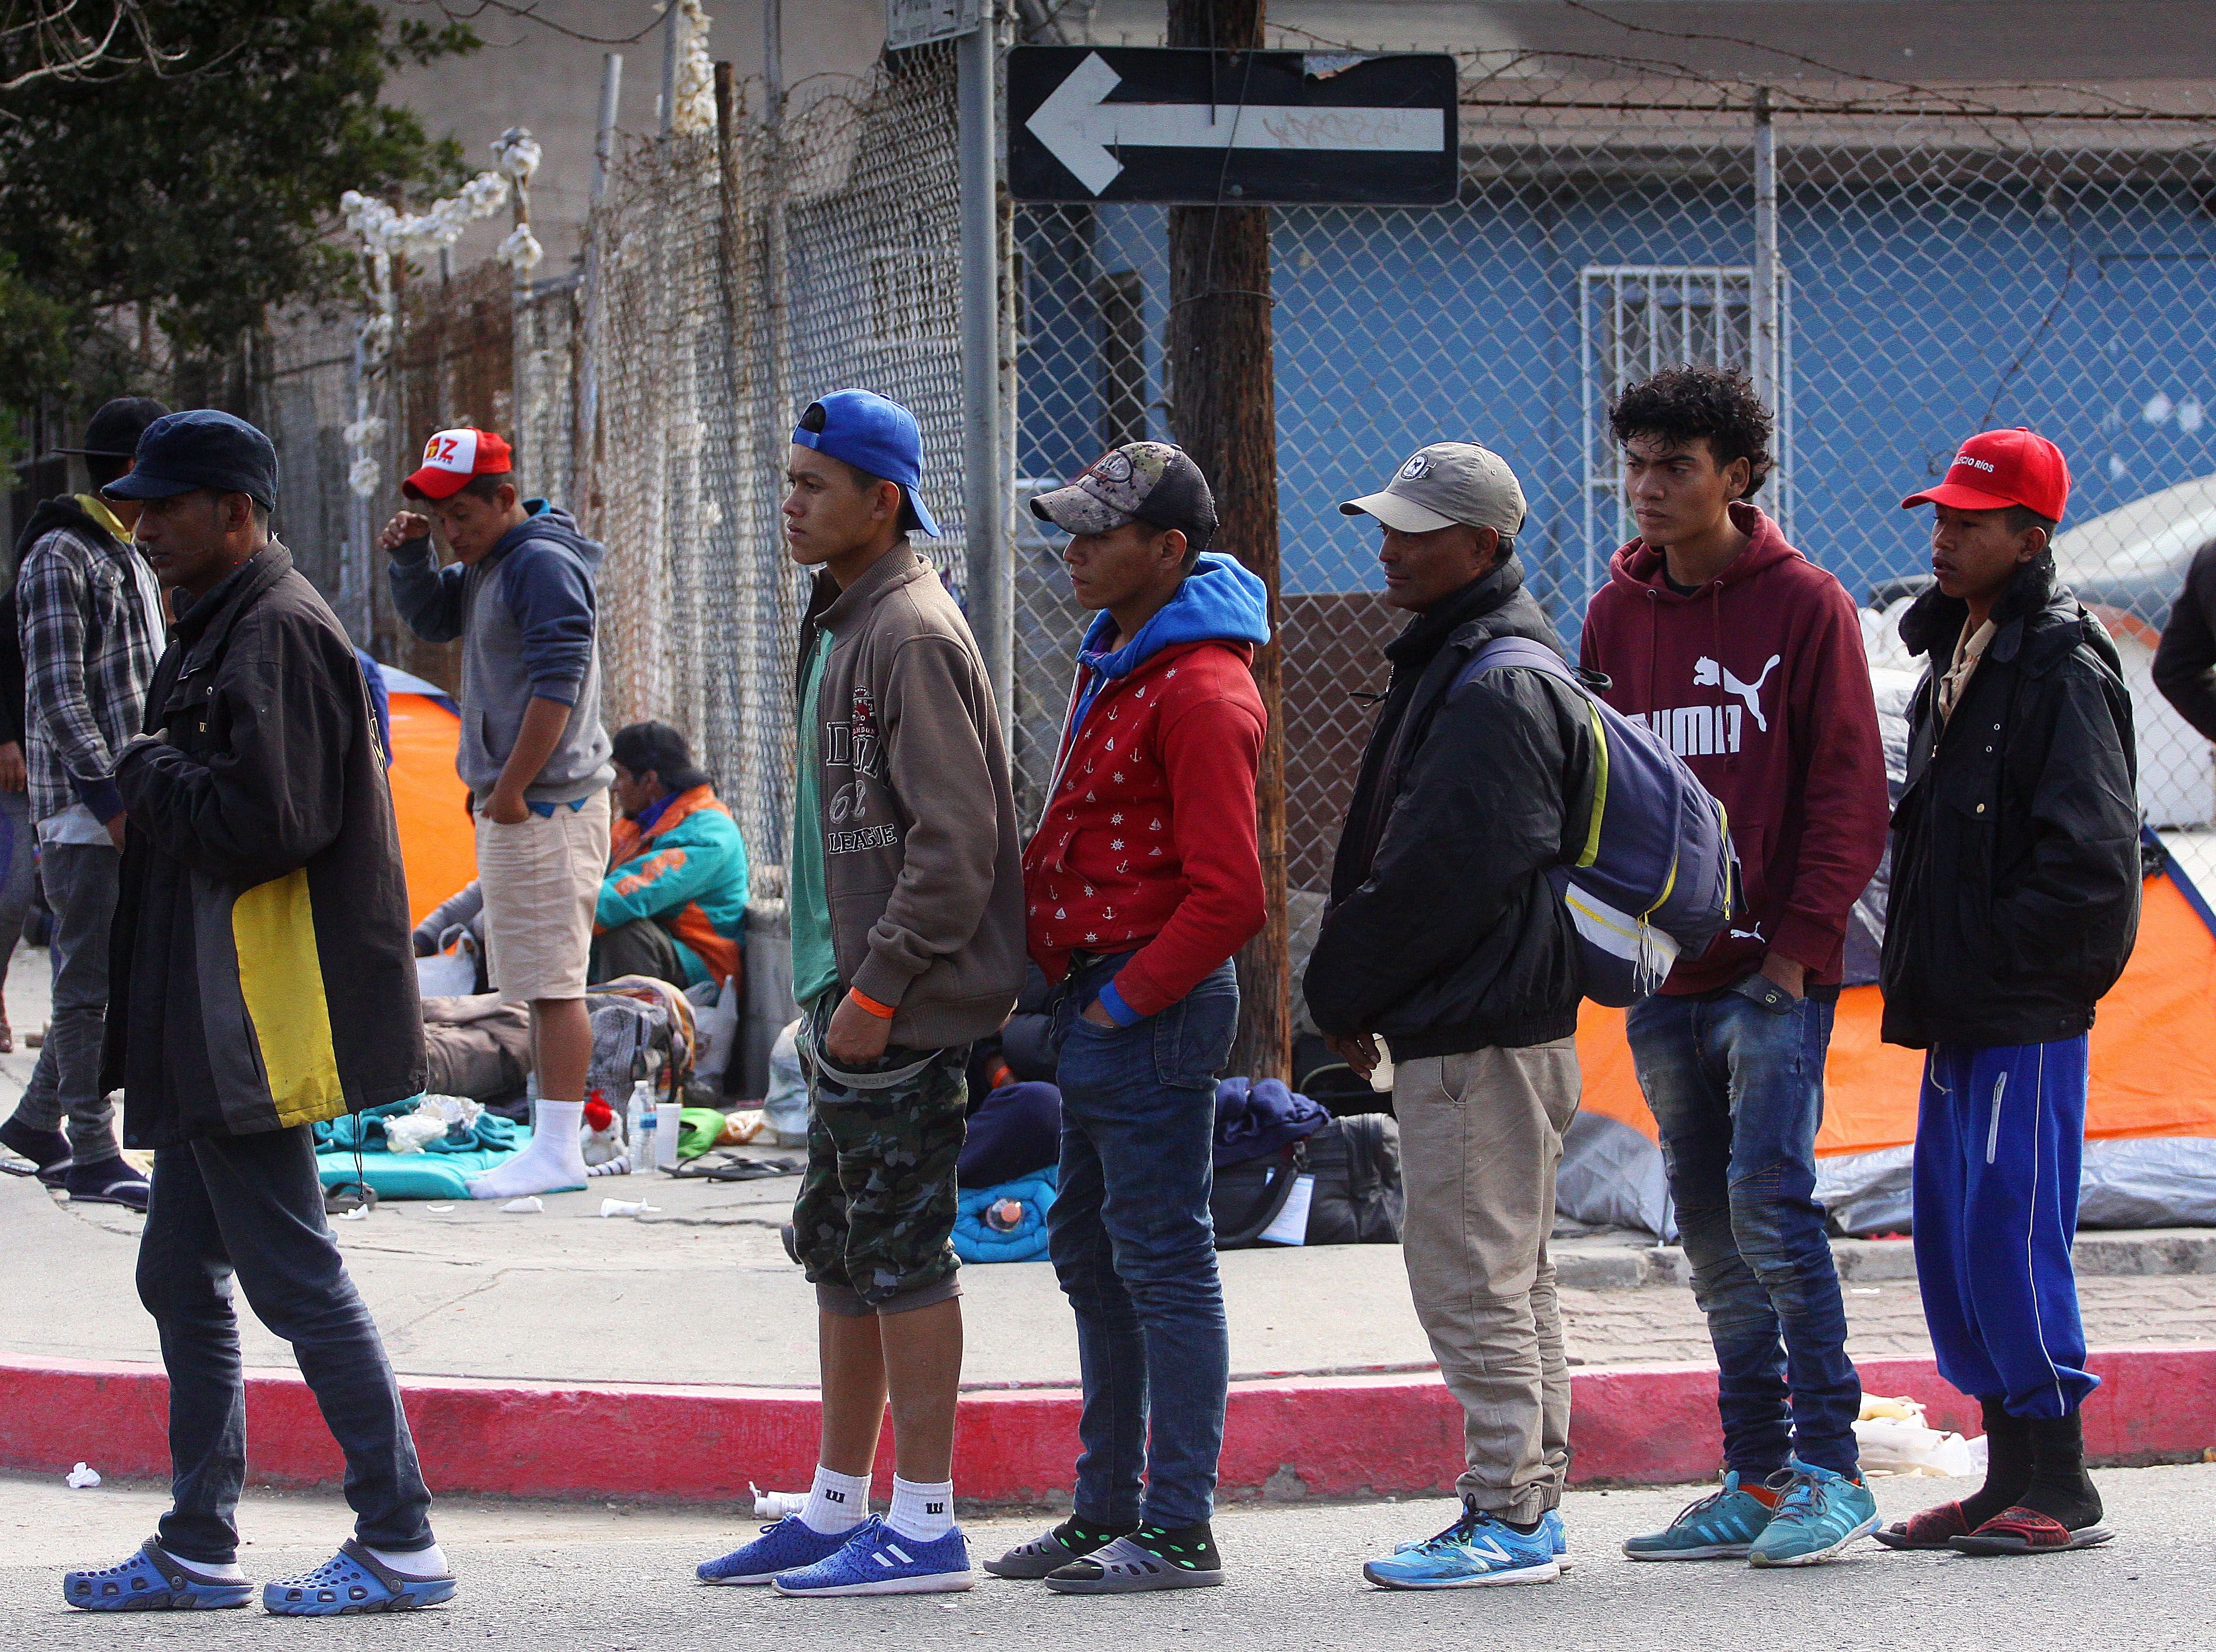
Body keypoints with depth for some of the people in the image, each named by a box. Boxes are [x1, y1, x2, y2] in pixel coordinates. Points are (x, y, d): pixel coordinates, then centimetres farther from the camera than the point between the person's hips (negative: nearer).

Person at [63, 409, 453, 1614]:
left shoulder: (277, 633, -16)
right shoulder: (220, 628, 17)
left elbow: (261, 822, -25)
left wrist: (150, 775, -11)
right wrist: (158, 781, 7)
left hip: (259, 1025, -11)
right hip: (208, 1030, 11)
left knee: (295, 1279, -7)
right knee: (184, 1280, 14)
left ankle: (400, 1544, -2)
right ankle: (197, 1550, 22)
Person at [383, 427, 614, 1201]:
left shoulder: (544, 564, -15)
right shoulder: (488, 564, 16)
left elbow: (557, 686, -20)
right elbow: (430, 619, 29)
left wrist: (511, 789, -19)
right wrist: (411, 557, 10)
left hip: (547, 804, -10)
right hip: (512, 800, 10)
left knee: (552, 980, -10)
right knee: (539, 981, 14)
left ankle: (559, 1151, -10)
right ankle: (550, 1130, 20)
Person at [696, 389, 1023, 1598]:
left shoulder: (911, 635, -15)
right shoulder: (841, 624, 16)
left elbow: (957, 837, -21)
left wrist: (875, 989, -20)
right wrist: (831, 988, 18)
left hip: (905, 1009, -10)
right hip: (852, 997, 10)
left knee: (901, 1251, -6)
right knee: (843, 1256, 15)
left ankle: (924, 1527, -1)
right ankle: (837, 1508, 23)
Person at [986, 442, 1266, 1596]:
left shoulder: (1200, 692, -17)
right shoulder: (1114, 662, 15)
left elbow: (1227, 895, -22)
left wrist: (1127, 1001, -16)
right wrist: (1073, 987, 14)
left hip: (1152, 1011, -11)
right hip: (1098, 994, 11)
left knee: (1162, 1259, -6)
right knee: (1090, 1254, 15)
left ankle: (1178, 1530, -2)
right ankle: (1107, 1510, 23)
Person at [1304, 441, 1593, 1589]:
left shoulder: (1494, 689, -18)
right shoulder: (1453, 659, 16)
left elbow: (1437, 877, -21)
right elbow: (1401, 849, 22)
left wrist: (1343, 990, -10)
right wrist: (1355, 992, 14)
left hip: (1477, 1039, -11)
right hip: (1499, 1023, 11)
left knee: (1471, 1277, -7)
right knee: (1511, 1277, 15)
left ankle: (1508, 1518, -3)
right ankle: (1529, 1503, 22)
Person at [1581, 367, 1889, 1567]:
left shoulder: (1804, 605, -2)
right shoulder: (1616, 614, 12)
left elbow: (1847, 792, -5)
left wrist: (1800, 942, -12)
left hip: (1773, 974, -6)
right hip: (1663, 981, 6)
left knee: (1769, 1203, -14)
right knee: (1711, 1232, 8)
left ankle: (1831, 1472, -8)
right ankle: (1756, 1480, 13)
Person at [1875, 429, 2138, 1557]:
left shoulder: (2062, 668, -12)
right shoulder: (1955, 653, 16)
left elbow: (2090, 858, -18)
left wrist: (2005, 960, -15)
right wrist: (1928, 967, 13)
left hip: (2027, 1018, -10)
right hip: (1959, 1016, 10)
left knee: (2011, 1233, -9)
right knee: (1953, 1244, 11)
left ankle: (2060, 1489, -3)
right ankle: (2011, 1476, 17)